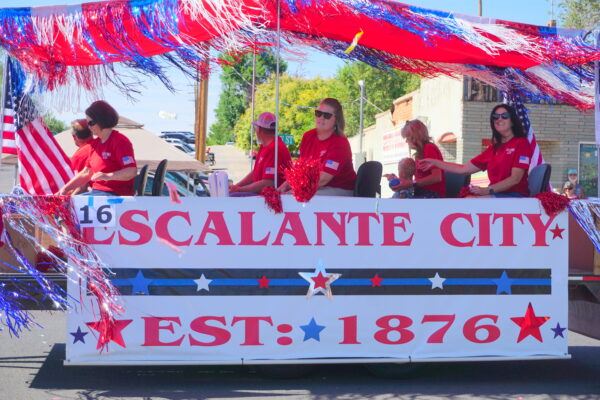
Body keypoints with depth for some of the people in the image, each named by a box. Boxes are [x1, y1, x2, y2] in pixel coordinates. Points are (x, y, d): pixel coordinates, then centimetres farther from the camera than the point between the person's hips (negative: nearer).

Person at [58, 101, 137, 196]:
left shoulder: (120, 141, -9)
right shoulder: (95, 143, 18)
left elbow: (132, 171, -19)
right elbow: (86, 173, 24)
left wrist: (107, 176, -31)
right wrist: (65, 189, 15)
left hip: (116, 194, -9)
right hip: (96, 191, 9)